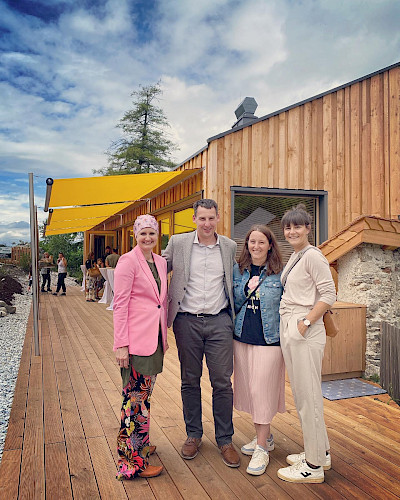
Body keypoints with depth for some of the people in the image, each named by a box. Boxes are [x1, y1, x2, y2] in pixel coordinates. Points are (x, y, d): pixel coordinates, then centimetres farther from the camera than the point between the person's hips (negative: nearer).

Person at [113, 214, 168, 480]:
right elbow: (120, 304, -13)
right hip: (136, 338, -7)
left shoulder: (160, 262, 11)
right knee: (136, 398, 1)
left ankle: (141, 443, 37)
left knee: (144, 393, 19)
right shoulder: (128, 261, -11)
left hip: (155, 337, 7)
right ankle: (133, 461, 14)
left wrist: (165, 335, 17)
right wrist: (121, 344, -16)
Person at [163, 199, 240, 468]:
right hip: (187, 322, 0)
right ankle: (193, 435, 30)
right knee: (190, 381, 11)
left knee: (222, 382, 4)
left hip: (219, 321, 0)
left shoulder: (230, 247, 5)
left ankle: (225, 439, 22)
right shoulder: (178, 243, 1)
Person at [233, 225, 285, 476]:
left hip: (269, 340, -4)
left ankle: (262, 448, 15)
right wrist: (248, 288, -7)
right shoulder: (238, 270, 5)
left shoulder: (280, 273, -5)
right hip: (242, 338, 5)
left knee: (262, 390, -1)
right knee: (248, 388, 13)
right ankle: (265, 436, 33)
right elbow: (234, 303, 11)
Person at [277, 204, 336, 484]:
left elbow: (329, 294, -15)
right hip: (288, 331, 9)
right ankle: (321, 453, 33)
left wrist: (306, 322, -18)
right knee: (302, 395, 17)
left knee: (308, 396, 0)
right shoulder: (294, 257, 16)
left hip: (305, 333, -9)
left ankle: (313, 466, 14)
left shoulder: (312, 255, -10)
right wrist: (291, 327, 11)